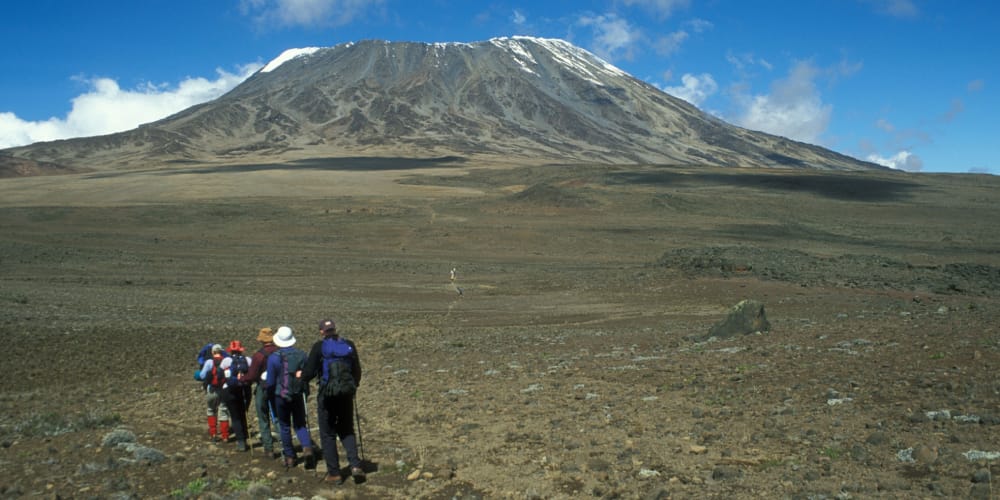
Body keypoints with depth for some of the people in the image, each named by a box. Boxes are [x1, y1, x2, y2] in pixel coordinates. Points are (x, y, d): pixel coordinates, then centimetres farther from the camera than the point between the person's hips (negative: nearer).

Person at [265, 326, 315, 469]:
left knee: (284, 426, 11)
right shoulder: (301, 354, -5)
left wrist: (271, 398, 10)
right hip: (298, 395, 2)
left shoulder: (273, 358, -12)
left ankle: (289, 457, 15)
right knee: (300, 424, 12)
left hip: (281, 396, -2)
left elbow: (270, 382, -7)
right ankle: (307, 447, -12)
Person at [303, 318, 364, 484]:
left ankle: (334, 473, 11)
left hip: (327, 395, -3)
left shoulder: (319, 347, -8)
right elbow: (357, 371, 8)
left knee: (328, 434, 9)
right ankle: (355, 465, -1)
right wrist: (353, 386, 25)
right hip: (346, 395, 3)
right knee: (347, 431, 17)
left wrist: (301, 376, 13)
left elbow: (309, 372, -10)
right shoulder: (349, 345, 3)